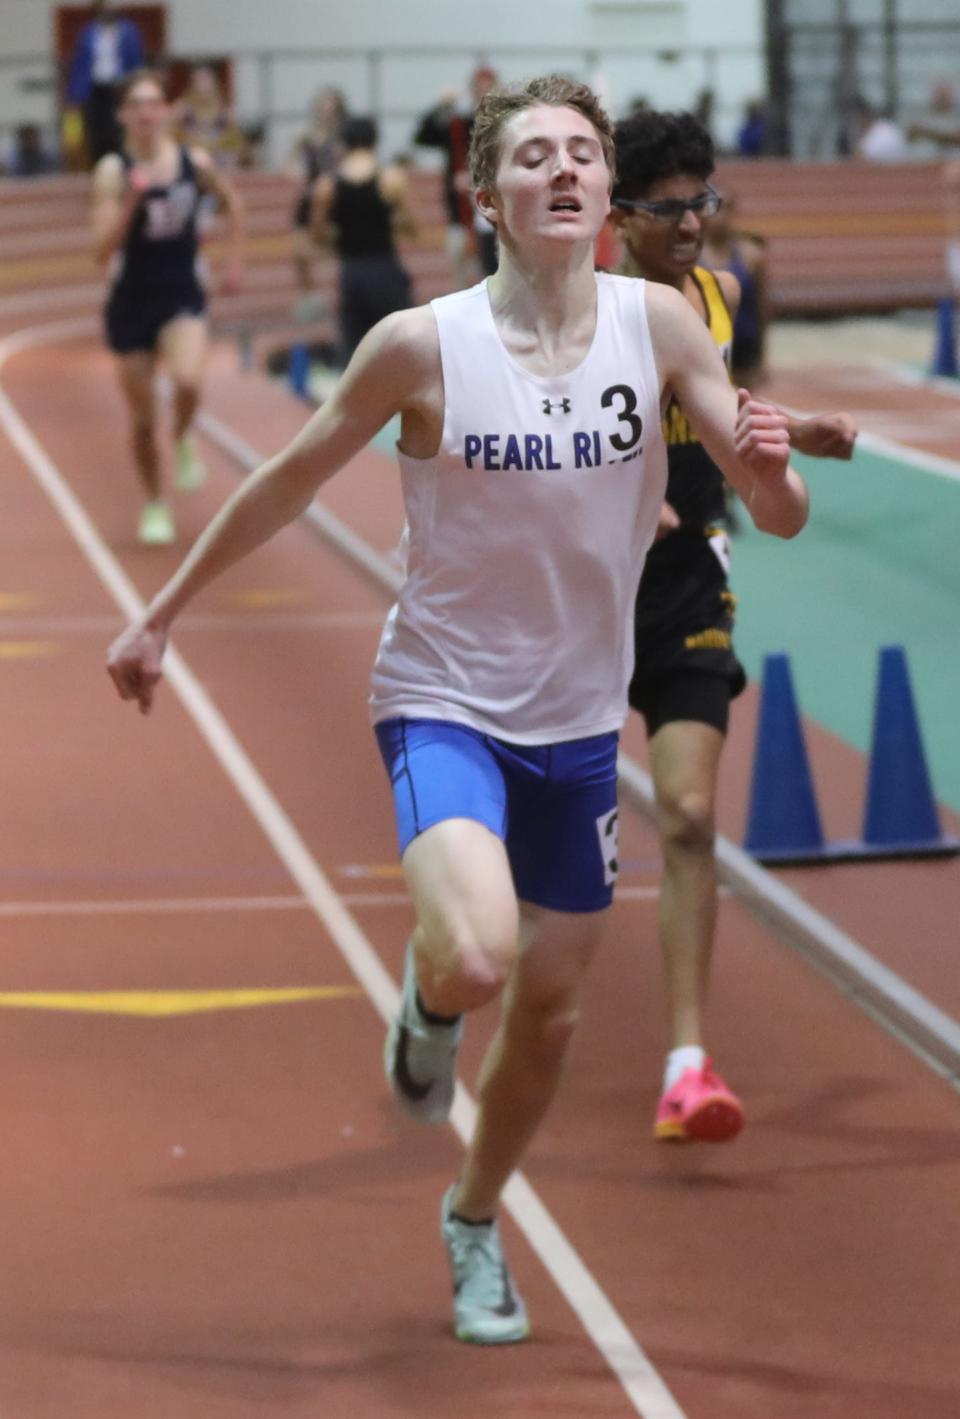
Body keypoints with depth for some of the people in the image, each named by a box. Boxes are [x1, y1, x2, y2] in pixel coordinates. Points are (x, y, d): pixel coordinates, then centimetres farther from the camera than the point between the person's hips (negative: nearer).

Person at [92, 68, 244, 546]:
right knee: (142, 417, 7)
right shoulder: (113, 171, -12)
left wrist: (233, 261, 14)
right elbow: (103, 251, -19)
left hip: (183, 296, 0)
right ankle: (155, 507, 29)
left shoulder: (195, 162, -4)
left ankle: (184, 440, 5)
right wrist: (131, 200, -29)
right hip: (131, 302, 0)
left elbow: (230, 202, 18)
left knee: (186, 381, -29)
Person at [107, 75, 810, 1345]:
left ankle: (475, 1224, 42)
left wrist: (769, 466, -31)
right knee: (478, 958, -28)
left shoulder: (658, 325, -9)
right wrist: (162, 613, 5)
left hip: (579, 717, 4)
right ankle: (428, 992, 11)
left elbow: (781, 518, -7)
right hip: (444, 701, -3)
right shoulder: (421, 345, -15)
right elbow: (290, 480, -1)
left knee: (550, 1009, 14)